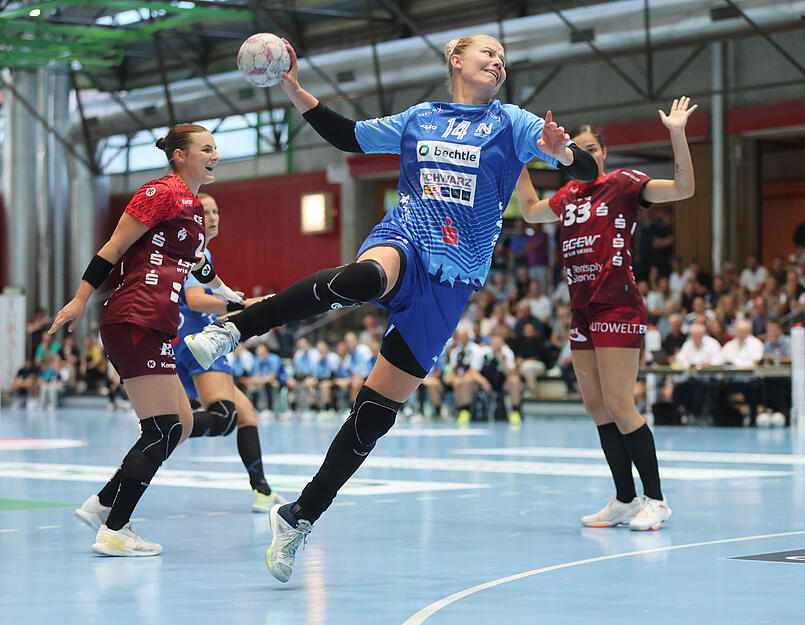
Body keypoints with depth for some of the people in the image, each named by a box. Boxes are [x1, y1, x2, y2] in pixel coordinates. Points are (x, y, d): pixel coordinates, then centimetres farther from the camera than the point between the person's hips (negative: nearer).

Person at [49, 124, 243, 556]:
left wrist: (227, 294, 46)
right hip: (136, 322, -10)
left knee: (180, 426, 10)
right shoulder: (162, 192, -7)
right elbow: (114, 247, -10)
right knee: (163, 431, -10)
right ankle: (114, 532, -6)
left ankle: (102, 505, 14)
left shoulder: (193, 206, 20)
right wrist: (80, 300, -12)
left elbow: (196, 261, 36)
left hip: (154, 331, 10)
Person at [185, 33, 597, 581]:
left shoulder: (510, 122, 7)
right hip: (403, 241, 0)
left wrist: (560, 151, -24)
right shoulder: (419, 119, 15)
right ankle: (232, 329, -38)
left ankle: (301, 517, 7)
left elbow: (587, 170, -1)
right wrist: (295, 91, 16)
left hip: (452, 278, 0)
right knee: (363, 278, -41)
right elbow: (348, 136, 27)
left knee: (377, 411, -3)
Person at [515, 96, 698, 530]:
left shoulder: (622, 183, -2)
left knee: (618, 405, -13)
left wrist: (677, 133, -21)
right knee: (596, 407, 6)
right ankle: (625, 502, 12)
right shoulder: (568, 196, 16)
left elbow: (682, 188, -12)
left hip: (618, 308, -7)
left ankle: (656, 501, -7)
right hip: (582, 312, 7)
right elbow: (530, 210, 35)